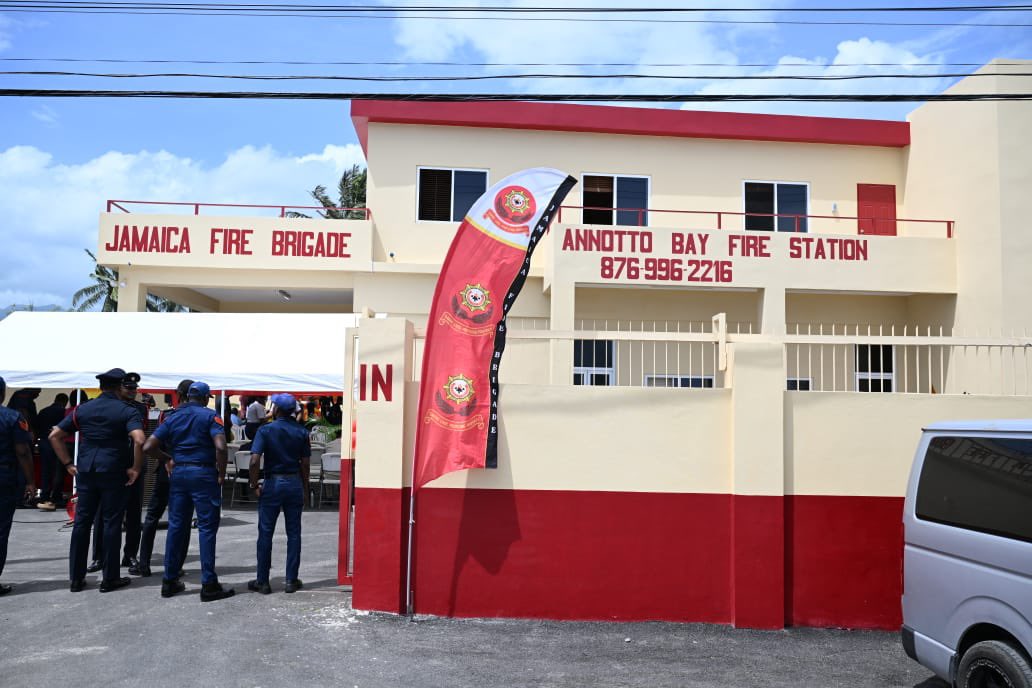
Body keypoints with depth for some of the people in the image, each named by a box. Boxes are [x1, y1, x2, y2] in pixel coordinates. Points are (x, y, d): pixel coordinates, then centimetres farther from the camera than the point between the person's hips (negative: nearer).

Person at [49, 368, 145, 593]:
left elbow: (55, 436, 9)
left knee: (81, 522, 11)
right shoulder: (127, 411, -6)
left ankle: (76, 578, 16)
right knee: (112, 523, 3)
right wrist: (136, 468, -12)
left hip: (85, 472, 4)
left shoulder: (82, 410, 9)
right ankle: (110, 579, 8)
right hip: (114, 473, -4)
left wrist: (68, 464, 11)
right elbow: (139, 440, -23)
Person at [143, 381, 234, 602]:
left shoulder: (172, 418, 9)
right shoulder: (209, 416, -5)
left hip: (178, 473, 5)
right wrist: (221, 474, -8)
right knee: (207, 527, -2)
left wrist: (167, 458, 17)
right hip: (203, 473, -5)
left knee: (176, 526, 13)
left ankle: (169, 581, 19)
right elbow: (220, 447, -19)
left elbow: (148, 447, 3)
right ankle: (209, 585, -1)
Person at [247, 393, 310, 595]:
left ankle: (262, 581, 11)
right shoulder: (301, 432, 1)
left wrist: (254, 485, -4)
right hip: (294, 483, 2)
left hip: (272, 483, -2)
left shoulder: (265, 430, -7)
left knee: (265, 533, 6)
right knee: (293, 533, 7)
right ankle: (291, 580, 11)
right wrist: (305, 488, 13)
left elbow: (254, 461, -16)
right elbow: (305, 464, 3)